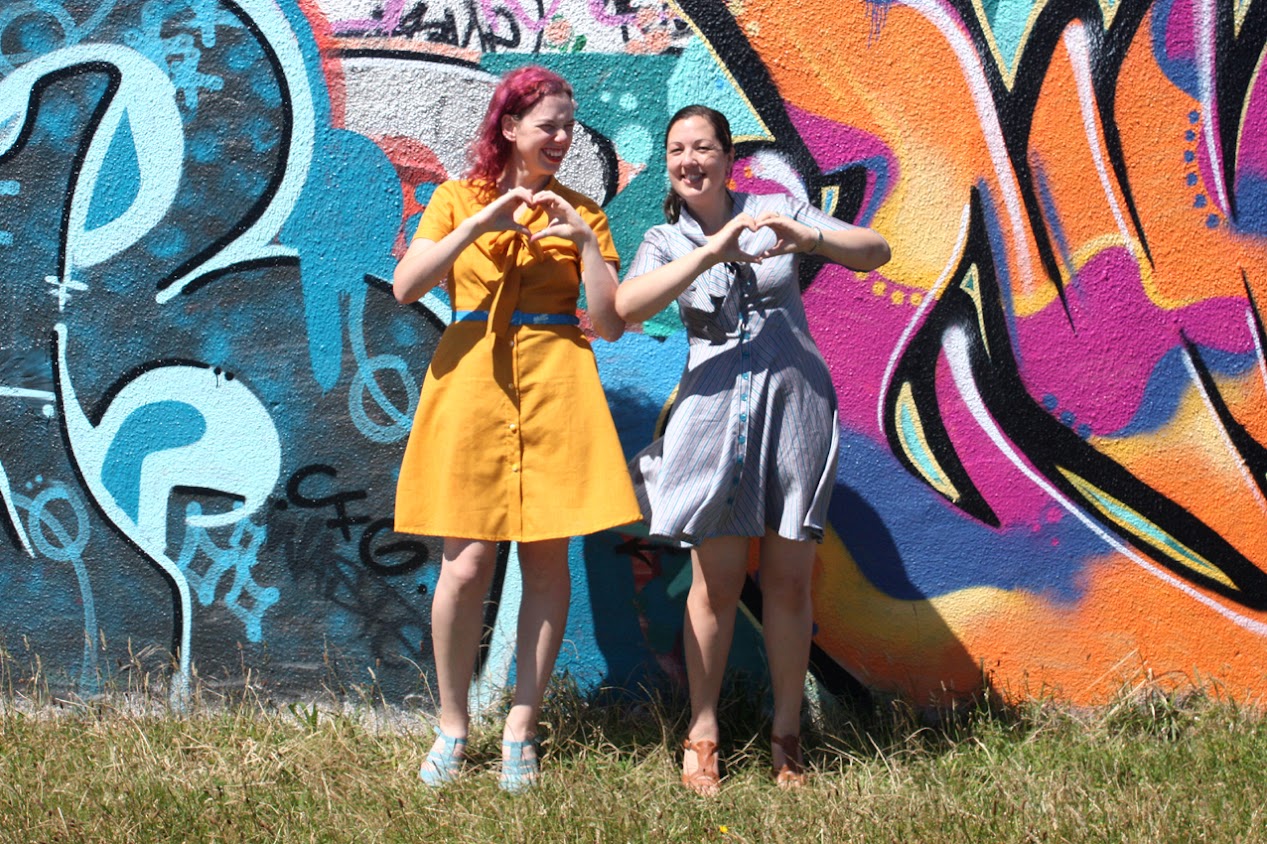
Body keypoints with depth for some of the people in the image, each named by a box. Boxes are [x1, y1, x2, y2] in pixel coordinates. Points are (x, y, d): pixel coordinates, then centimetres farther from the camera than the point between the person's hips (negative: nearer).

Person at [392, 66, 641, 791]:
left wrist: (585, 239, -6)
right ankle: (453, 727, 9)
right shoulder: (458, 199, 10)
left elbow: (612, 324, 3)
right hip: (472, 381, -1)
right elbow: (405, 286, -4)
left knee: (547, 559, 0)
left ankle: (521, 731, 9)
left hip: (557, 389, 1)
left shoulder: (581, 212, 12)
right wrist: (480, 225, -11)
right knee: (468, 560, -6)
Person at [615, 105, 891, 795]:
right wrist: (711, 251, -22)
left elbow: (876, 252, 0)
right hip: (716, 405, 0)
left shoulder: (778, 210, 7)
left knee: (788, 580, 4)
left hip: (796, 399, 0)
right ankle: (702, 734, 11)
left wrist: (807, 238, -19)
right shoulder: (665, 242, 8)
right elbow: (626, 307, -13)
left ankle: (786, 736, 14)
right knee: (717, 580, -1)